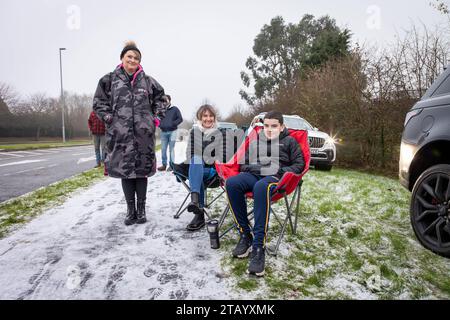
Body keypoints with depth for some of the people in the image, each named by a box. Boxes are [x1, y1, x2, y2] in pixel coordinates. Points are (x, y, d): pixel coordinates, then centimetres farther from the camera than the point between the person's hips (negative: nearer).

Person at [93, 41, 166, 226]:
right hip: (121, 134, 0)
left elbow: (159, 97, 20)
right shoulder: (110, 80, 5)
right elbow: (99, 102, 9)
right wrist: (109, 119, -3)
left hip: (143, 133, 1)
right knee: (125, 170, 3)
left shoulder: (147, 81, 9)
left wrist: (156, 117, 10)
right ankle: (130, 210, 16)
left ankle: (141, 209, 16)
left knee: (142, 170, 4)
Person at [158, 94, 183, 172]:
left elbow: (180, 119, -1)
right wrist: (160, 124, 0)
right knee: (163, 149, 4)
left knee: (171, 149, 0)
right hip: (163, 132, 4)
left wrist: (172, 124, -13)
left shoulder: (175, 109, 1)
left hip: (172, 131, -4)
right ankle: (164, 164, 11)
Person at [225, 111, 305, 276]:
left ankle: (259, 247, -45)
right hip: (253, 174, 4)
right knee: (231, 183, -33)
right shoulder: (255, 142, 29)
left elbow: (299, 164, 14)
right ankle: (245, 235, -25)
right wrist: (247, 168, 4)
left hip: (275, 176, -4)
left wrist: (285, 170, -6)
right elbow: (244, 162, 28)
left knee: (261, 187, -43)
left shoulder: (289, 141, 21)